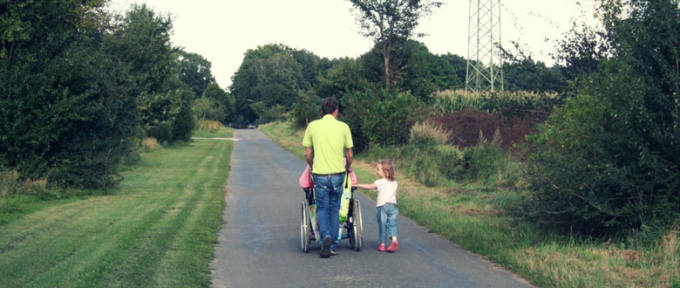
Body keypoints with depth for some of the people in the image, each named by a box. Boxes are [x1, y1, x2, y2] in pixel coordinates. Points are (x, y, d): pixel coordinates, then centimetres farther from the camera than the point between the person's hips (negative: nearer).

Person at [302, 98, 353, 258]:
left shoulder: (313, 126, 1)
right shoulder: (343, 127, 0)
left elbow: (308, 153, 6)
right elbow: (349, 154, 6)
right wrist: (348, 167, 26)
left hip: (320, 174, 0)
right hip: (337, 174, 1)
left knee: (322, 208, 10)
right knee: (334, 210, 13)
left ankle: (325, 235, -16)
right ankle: (333, 246, 15)